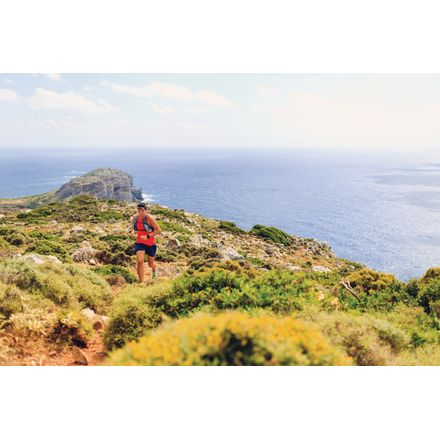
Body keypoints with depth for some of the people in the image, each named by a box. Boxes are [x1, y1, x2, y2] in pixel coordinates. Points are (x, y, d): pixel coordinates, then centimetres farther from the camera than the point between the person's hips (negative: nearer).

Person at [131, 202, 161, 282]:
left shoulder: (149, 218, -17)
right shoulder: (134, 218, -3)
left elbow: (159, 230, -17)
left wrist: (148, 236, -25)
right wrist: (133, 232, -5)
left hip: (150, 243, -2)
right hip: (139, 243, 2)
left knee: (151, 264, 13)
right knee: (140, 261, -19)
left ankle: (154, 269, 53)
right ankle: (141, 282, -6)